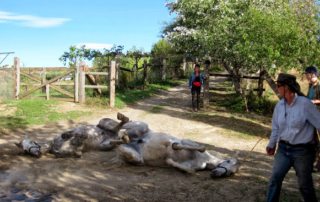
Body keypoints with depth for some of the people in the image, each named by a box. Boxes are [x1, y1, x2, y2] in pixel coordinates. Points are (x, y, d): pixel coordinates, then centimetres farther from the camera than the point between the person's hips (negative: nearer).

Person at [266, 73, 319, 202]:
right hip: (283, 149, 4)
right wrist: (272, 144, 20)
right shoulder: (279, 105, 1)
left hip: (302, 151, -4)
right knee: (275, 178, 0)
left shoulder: (305, 104, -16)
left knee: (304, 185, 9)